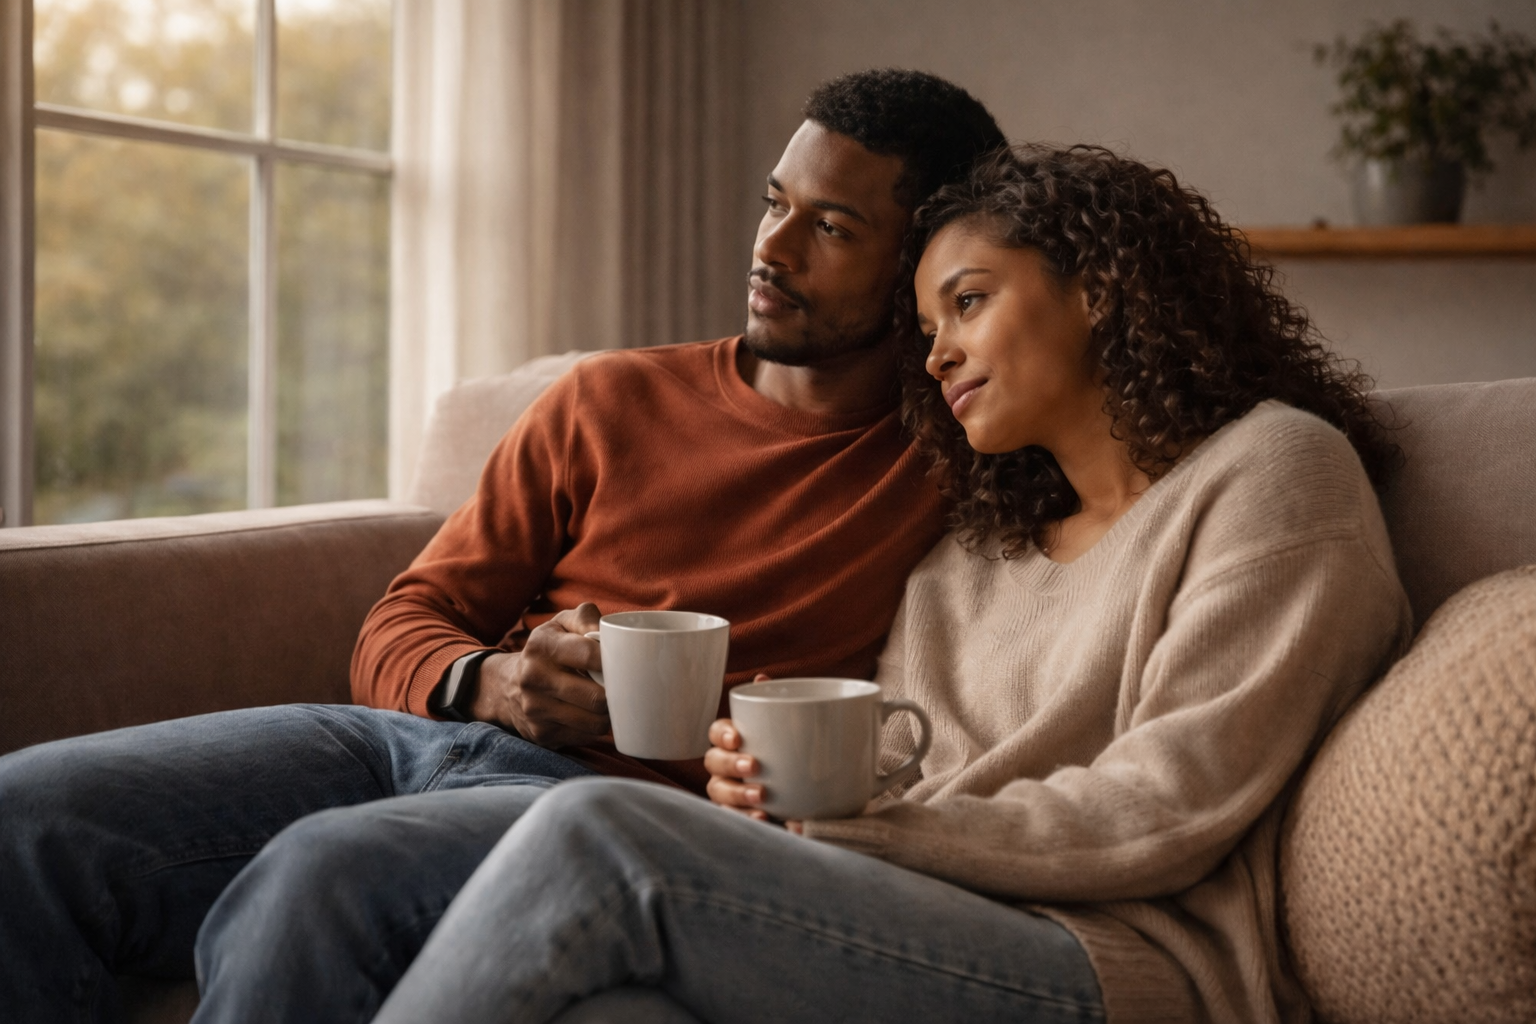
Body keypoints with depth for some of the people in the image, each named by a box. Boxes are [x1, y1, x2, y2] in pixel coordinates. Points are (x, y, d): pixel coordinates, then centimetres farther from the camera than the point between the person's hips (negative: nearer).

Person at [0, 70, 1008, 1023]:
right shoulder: (613, 400, 19)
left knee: (323, 874, -37)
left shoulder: (943, 466, 10)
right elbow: (398, 634, 18)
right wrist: (499, 682, -7)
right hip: (417, 737, 5)